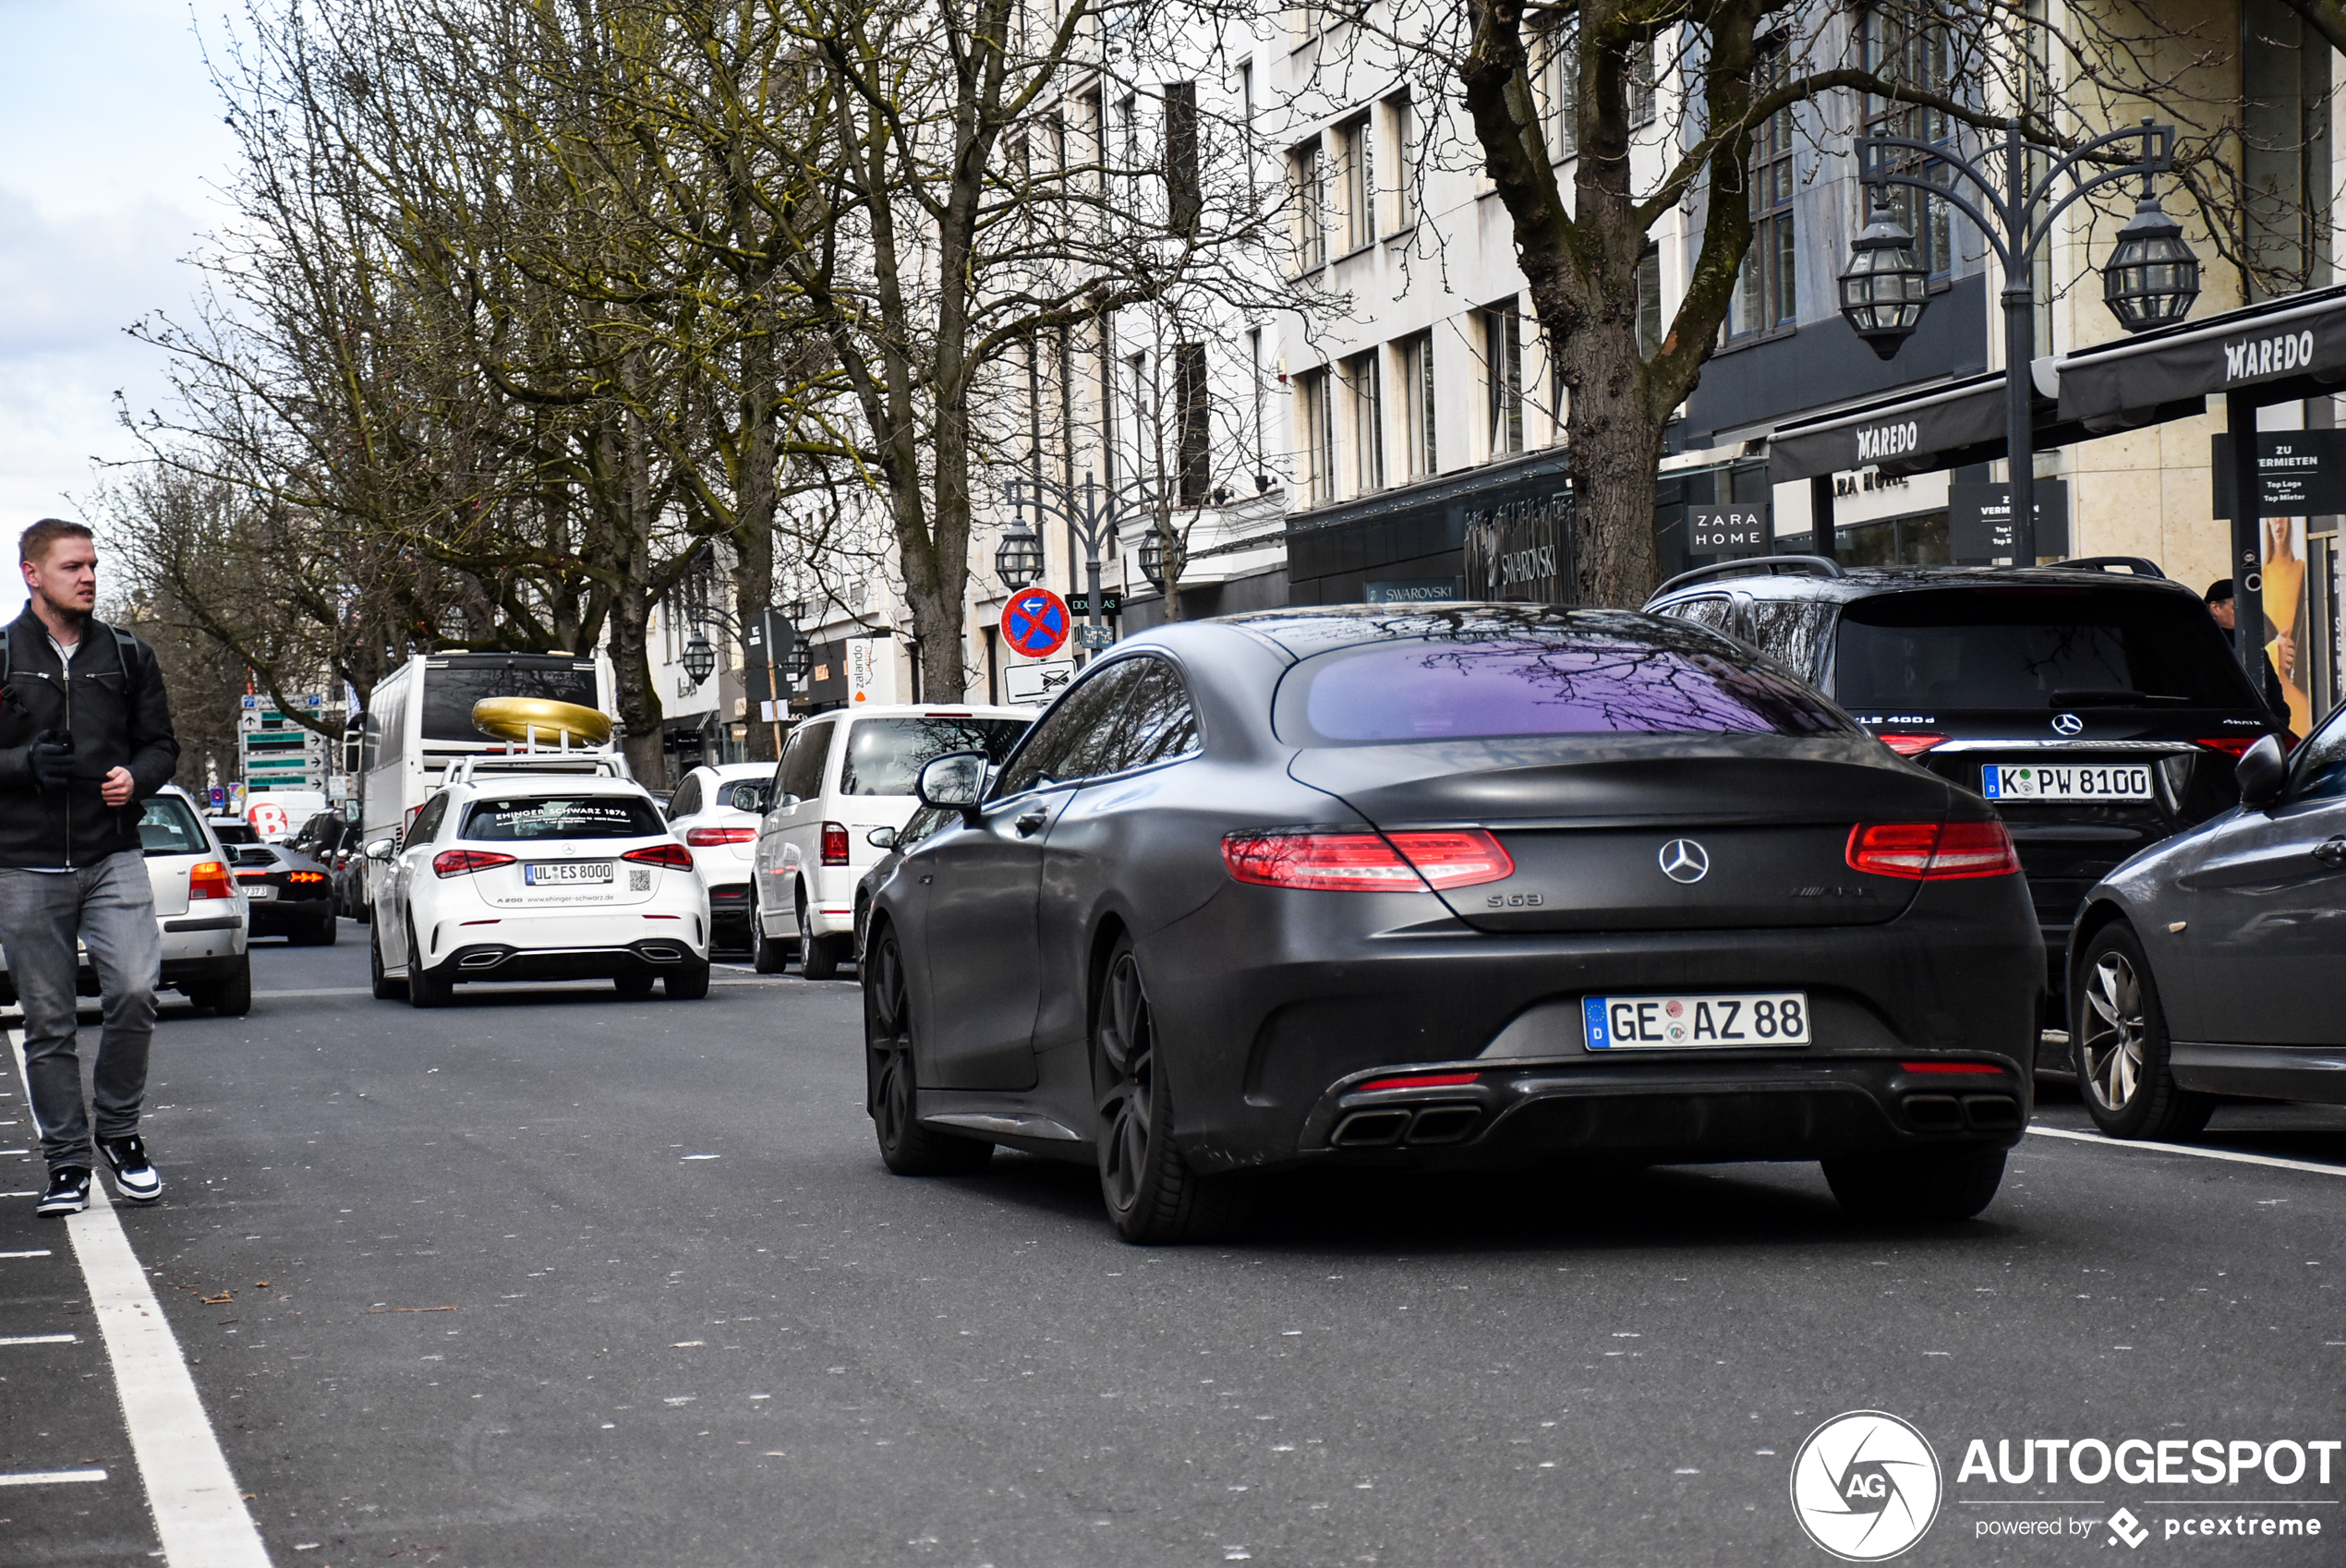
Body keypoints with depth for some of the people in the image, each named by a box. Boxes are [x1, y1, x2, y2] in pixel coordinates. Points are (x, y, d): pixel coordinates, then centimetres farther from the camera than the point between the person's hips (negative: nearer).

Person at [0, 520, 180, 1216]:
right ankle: (67, 1162, 11)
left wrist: (137, 776, -5)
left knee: (135, 989, -17)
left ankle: (120, 1132, 4)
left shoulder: (127, 657, 11)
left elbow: (161, 744, 16)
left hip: (113, 857, 1)